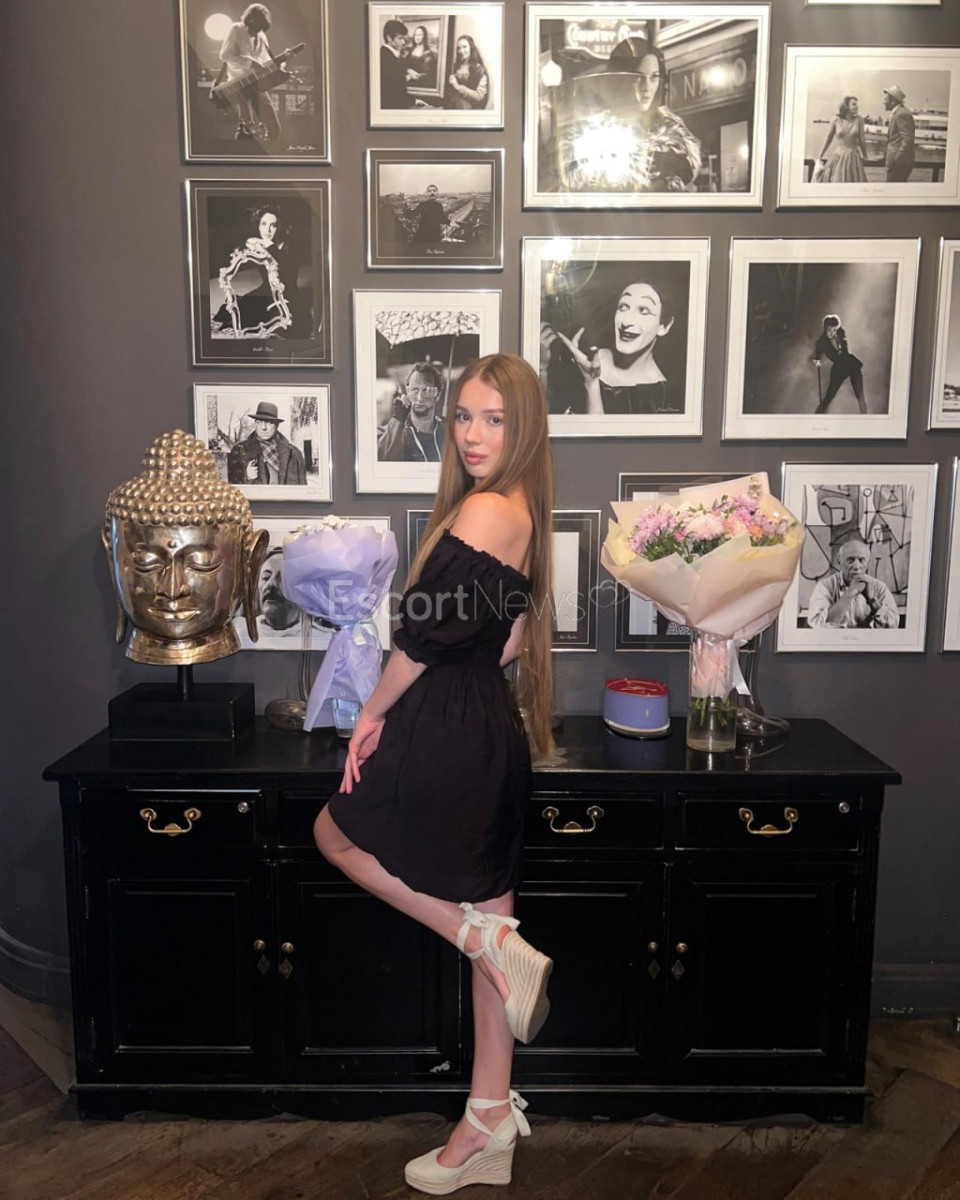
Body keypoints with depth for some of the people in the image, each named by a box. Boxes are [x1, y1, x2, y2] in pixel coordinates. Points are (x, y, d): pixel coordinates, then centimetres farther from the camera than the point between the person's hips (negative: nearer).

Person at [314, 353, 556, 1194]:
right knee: (486, 919, 15)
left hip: (450, 737, -9)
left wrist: (375, 711, -1)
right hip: (491, 731, 9)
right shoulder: (524, 512, 9)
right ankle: (491, 1122, 30)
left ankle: (488, 940, 10)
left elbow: (425, 635, -17)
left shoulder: (481, 511, -20)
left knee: (336, 833, 17)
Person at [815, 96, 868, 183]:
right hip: (838, 157, -1)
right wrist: (820, 157, 8)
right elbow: (828, 139, 5)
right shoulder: (836, 120, -2)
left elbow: (862, 140, 5)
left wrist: (864, 157, 11)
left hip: (853, 158, 1)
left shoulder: (859, 120, 0)